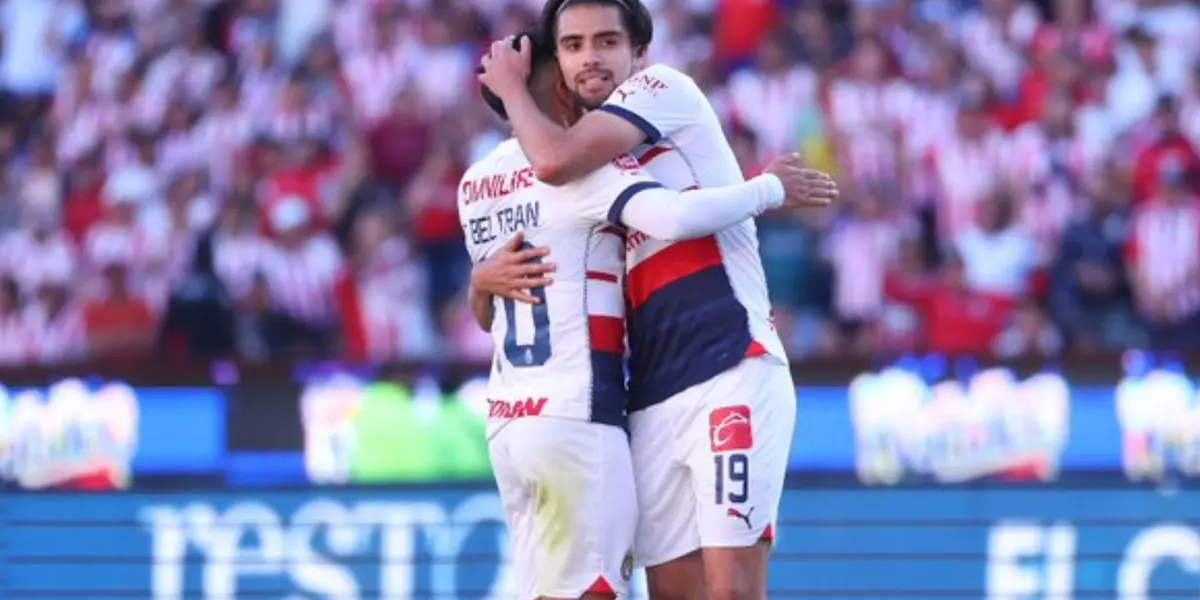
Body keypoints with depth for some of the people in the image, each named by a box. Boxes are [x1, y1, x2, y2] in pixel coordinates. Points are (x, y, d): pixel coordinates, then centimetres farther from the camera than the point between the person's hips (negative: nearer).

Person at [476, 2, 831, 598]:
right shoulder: (590, 172, 21)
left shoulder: (666, 88, 3)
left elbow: (555, 161, -13)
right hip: (652, 405, 7)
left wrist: (510, 86, 6)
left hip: (730, 376, -7)